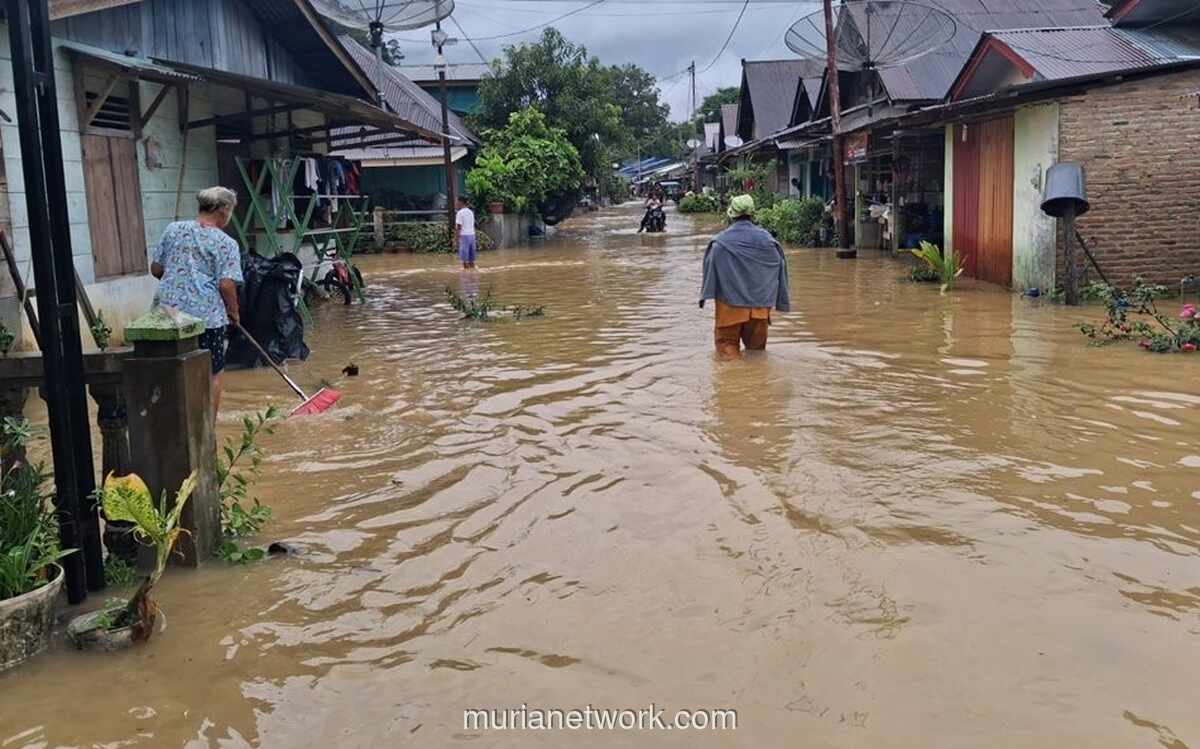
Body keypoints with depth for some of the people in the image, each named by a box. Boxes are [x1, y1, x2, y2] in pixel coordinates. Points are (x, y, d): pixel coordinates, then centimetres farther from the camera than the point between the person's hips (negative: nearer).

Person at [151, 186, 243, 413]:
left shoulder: (174, 229, 8)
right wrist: (233, 312, 4)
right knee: (212, 375, 10)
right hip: (207, 315, -4)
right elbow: (226, 285, -12)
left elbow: (156, 269, 12)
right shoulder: (226, 243, -5)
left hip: (167, 310, 4)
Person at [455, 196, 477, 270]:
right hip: (472, 235, 7)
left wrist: (456, 240, -11)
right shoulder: (471, 212, 15)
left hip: (464, 236, -7)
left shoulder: (460, 213, -9)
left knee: (465, 258, -5)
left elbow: (458, 228, -12)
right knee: (471, 259, 9)